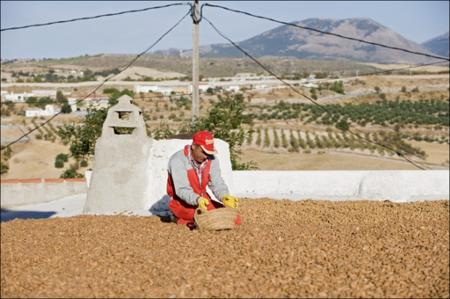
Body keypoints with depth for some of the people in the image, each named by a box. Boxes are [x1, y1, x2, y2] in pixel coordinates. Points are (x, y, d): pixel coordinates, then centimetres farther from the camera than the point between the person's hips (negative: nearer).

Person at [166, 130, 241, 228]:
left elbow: (217, 185, -7)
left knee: (235, 219, -8)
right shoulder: (177, 160, -19)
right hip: (182, 203, -6)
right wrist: (198, 200, -47)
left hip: (203, 201, 6)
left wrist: (225, 197, -31)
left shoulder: (212, 160, -3)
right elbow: (182, 189, -27)